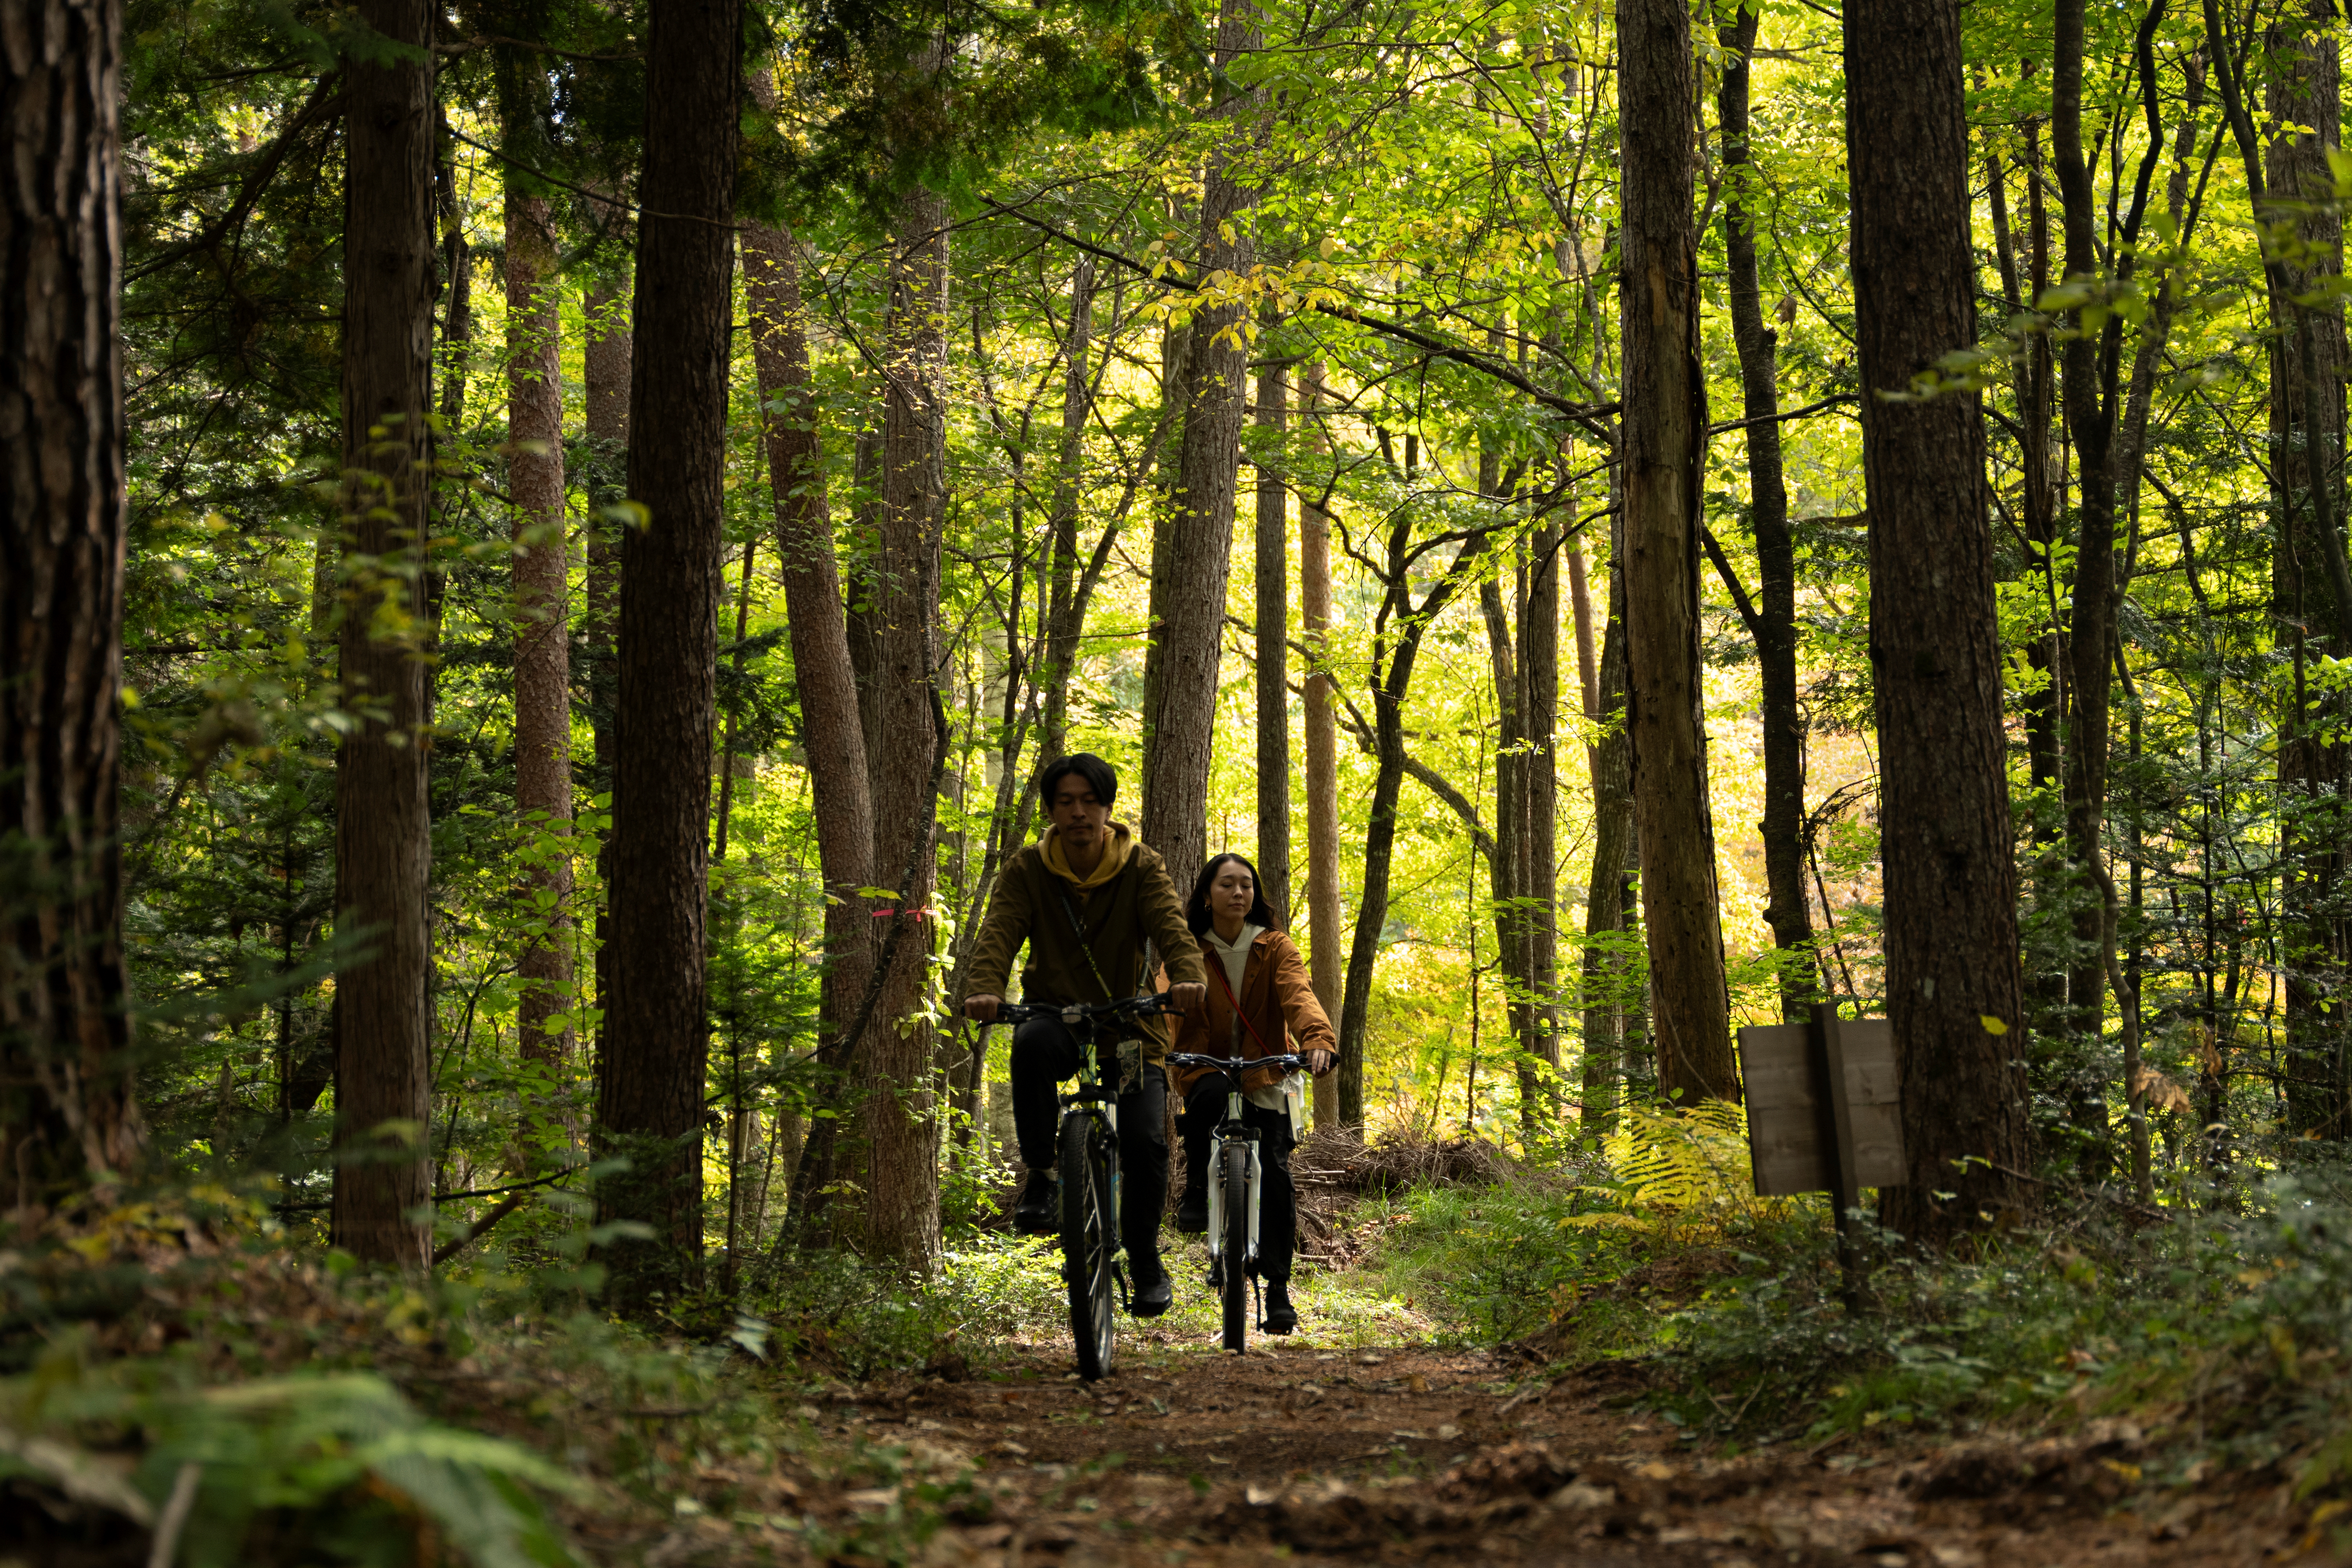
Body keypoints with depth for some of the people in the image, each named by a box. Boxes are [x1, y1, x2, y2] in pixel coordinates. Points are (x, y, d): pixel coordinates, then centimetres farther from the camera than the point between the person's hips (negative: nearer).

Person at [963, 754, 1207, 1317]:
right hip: (1058, 1017, 0)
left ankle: (1145, 1261, 7)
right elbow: (997, 934, -18)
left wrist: (1188, 977, -42)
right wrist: (985, 991, -39)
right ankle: (1040, 1177, -19)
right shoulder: (1027, 871, -4)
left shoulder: (1142, 867, -5)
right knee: (1031, 1043, -37)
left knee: (1146, 1139, -17)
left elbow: (1172, 927, -20)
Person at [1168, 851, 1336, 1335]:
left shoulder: (1275, 948, 1)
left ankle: (1278, 1290, -1)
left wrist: (1319, 1040, -38)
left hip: (1262, 1080, 1)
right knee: (1211, 1094, -37)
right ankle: (1197, 1193, -15)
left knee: (1274, 1176, -12)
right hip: (1205, 1072, -1)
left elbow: (1299, 995, -17)